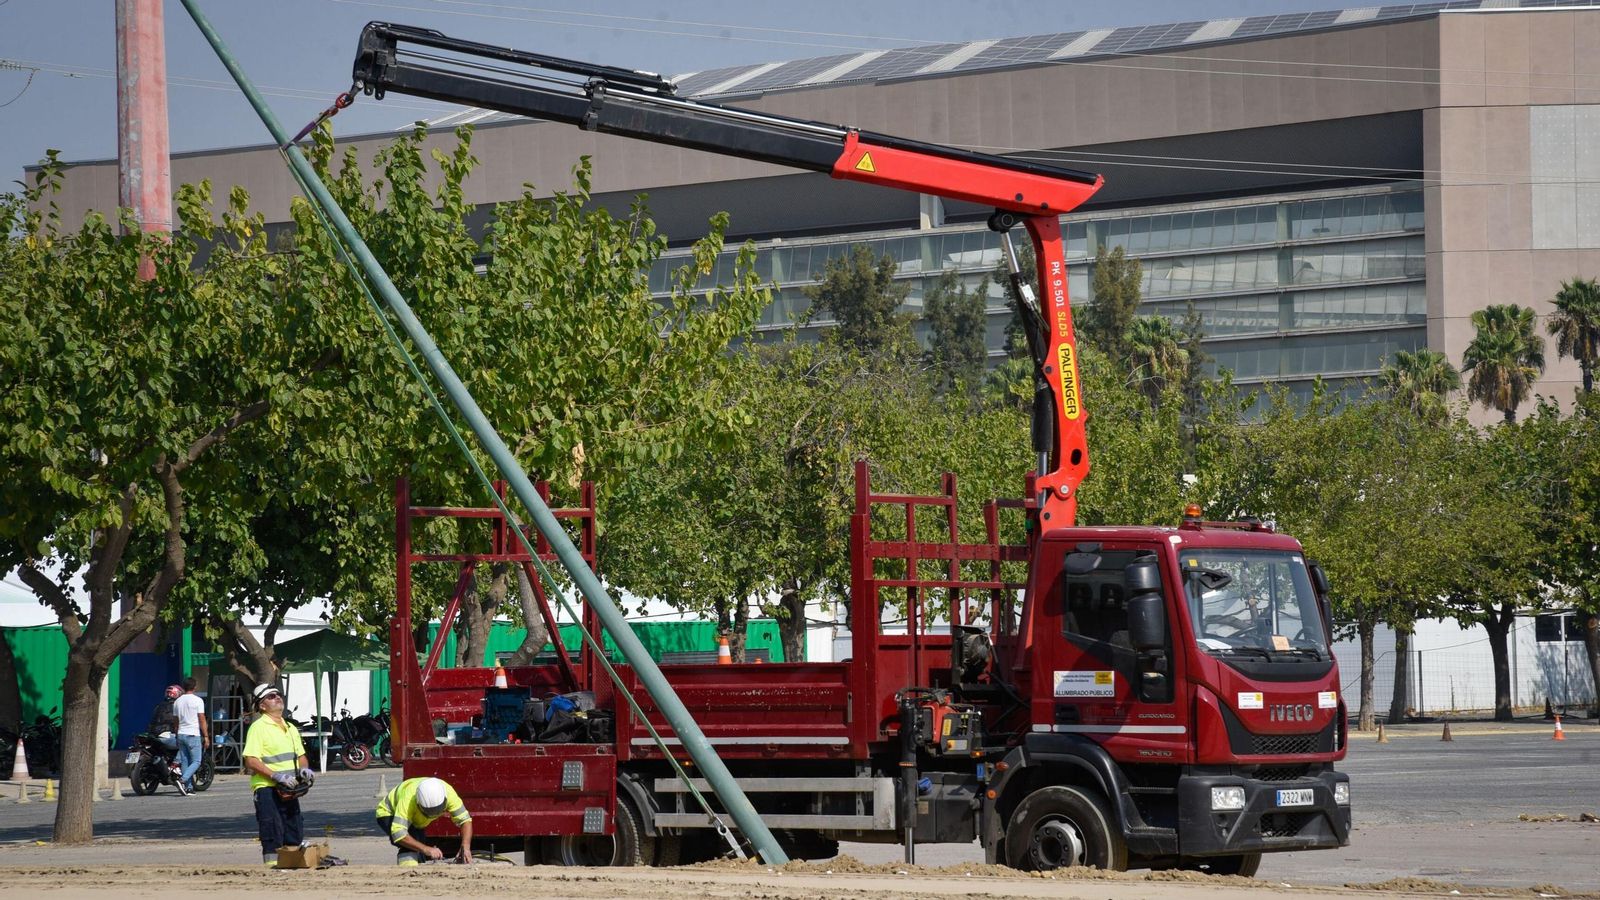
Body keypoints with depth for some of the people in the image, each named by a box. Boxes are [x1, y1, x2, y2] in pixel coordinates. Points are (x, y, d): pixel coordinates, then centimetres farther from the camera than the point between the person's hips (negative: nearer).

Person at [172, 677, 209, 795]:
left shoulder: (177, 701, 9)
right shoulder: (197, 700, -7)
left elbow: (176, 720, 15)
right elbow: (202, 720, -8)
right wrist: (206, 736, -4)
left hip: (181, 734, 6)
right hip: (193, 735, -6)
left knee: (185, 762, 9)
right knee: (196, 762, -3)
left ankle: (189, 787, 7)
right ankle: (182, 780, -22)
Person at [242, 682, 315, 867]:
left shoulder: (290, 728, 18)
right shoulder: (258, 727, -7)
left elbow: (300, 755, 28)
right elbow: (251, 761, -15)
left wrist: (303, 769, 5)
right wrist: (276, 776, -22)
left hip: (289, 791, 8)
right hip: (267, 788, -8)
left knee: (294, 834, 10)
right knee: (273, 836, -11)